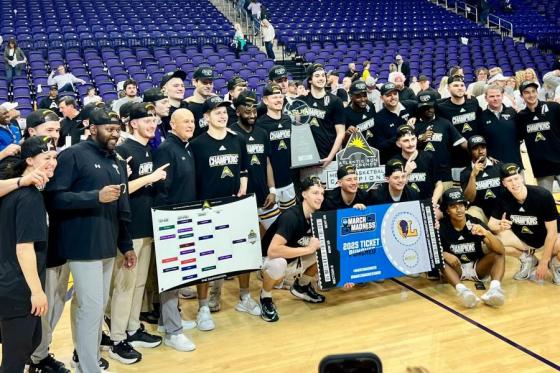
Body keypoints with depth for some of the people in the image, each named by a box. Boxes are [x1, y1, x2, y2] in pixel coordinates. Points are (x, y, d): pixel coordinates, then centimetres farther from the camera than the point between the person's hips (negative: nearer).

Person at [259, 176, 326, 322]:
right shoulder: (291, 216, -31)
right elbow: (272, 250, -40)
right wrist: (308, 249, -34)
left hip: (294, 260, 7)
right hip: (269, 260, -7)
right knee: (277, 263, -40)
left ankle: (301, 286, 16)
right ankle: (265, 298, -8)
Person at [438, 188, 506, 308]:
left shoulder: (475, 223, -12)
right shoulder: (442, 226, -12)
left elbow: (501, 250, -20)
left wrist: (487, 233, -39)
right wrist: (444, 254, -38)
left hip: (477, 268, 1)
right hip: (456, 270, -1)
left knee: (499, 254, -20)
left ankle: (495, 288, -45)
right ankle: (461, 289, -51)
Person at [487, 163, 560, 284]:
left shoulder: (543, 195, -25)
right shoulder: (504, 198, -15)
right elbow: (491, 224, -9)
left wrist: (544, 262, -20)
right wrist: (500, 227, -35)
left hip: (546, 239, -3)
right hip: (521, 239, 3)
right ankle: (528, 260, 3)